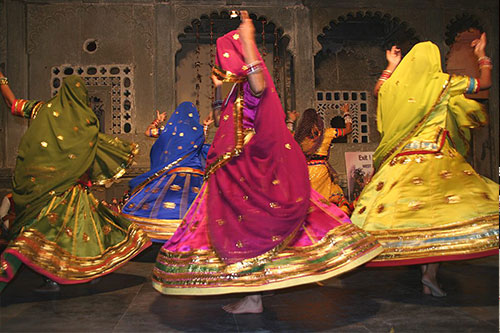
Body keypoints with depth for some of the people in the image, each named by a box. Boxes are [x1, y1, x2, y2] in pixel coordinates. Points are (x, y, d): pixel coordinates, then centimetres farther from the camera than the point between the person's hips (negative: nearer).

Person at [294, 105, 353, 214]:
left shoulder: (299, 136, 7)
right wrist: (346, 112, 35)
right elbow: (348, 128, 19)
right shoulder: (326, 133, 4)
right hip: (321, 169, -2)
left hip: (303, 171, 2)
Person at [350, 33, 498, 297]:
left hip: (401, 160, 4)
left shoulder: (397, 84, 9)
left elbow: (378, 89, 32)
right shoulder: (444, 83, 1)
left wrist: (391, 66, 39)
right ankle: (431, 271, -14)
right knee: (442, 210, -5)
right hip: (436, 159, -4)